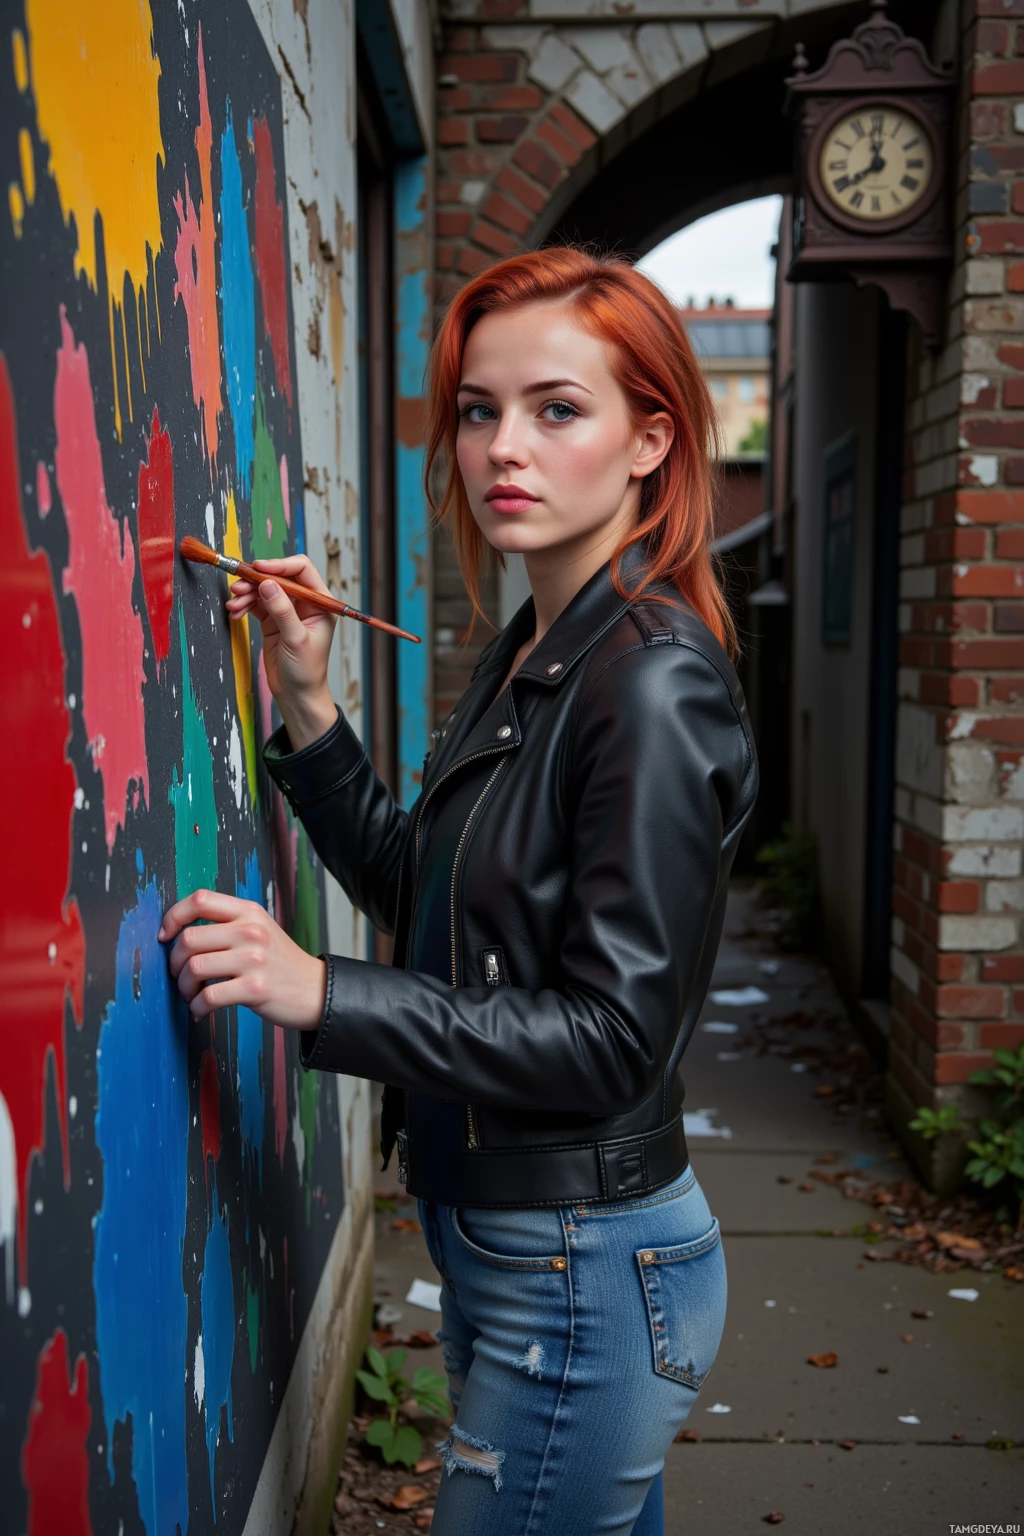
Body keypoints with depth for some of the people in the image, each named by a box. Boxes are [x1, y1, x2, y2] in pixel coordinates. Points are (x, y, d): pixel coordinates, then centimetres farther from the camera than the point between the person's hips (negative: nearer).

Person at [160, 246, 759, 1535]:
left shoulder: (654, 682, -22)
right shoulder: (529, 654, 5)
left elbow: (614, 1035, -23)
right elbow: (420, 896, 10)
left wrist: (320, 994, -27)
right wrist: (308, 706, 1)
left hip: (586, 1274, -8)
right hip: (499, 1242, 9)